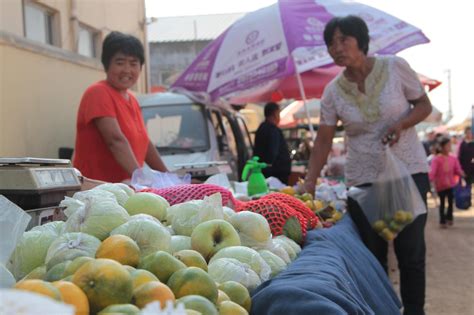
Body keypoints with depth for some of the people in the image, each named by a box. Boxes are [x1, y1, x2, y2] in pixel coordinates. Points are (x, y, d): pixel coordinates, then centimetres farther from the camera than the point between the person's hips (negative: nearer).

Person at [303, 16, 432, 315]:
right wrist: (309, 183, -10)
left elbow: (424, 105, 1)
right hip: (363, 180, 2)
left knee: (411, 251, 0)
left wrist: (402, 124, -18)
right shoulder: (333, 92, -3)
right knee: (373, 254, 6)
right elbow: (323, 141, -1)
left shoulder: (395, 67, -7)